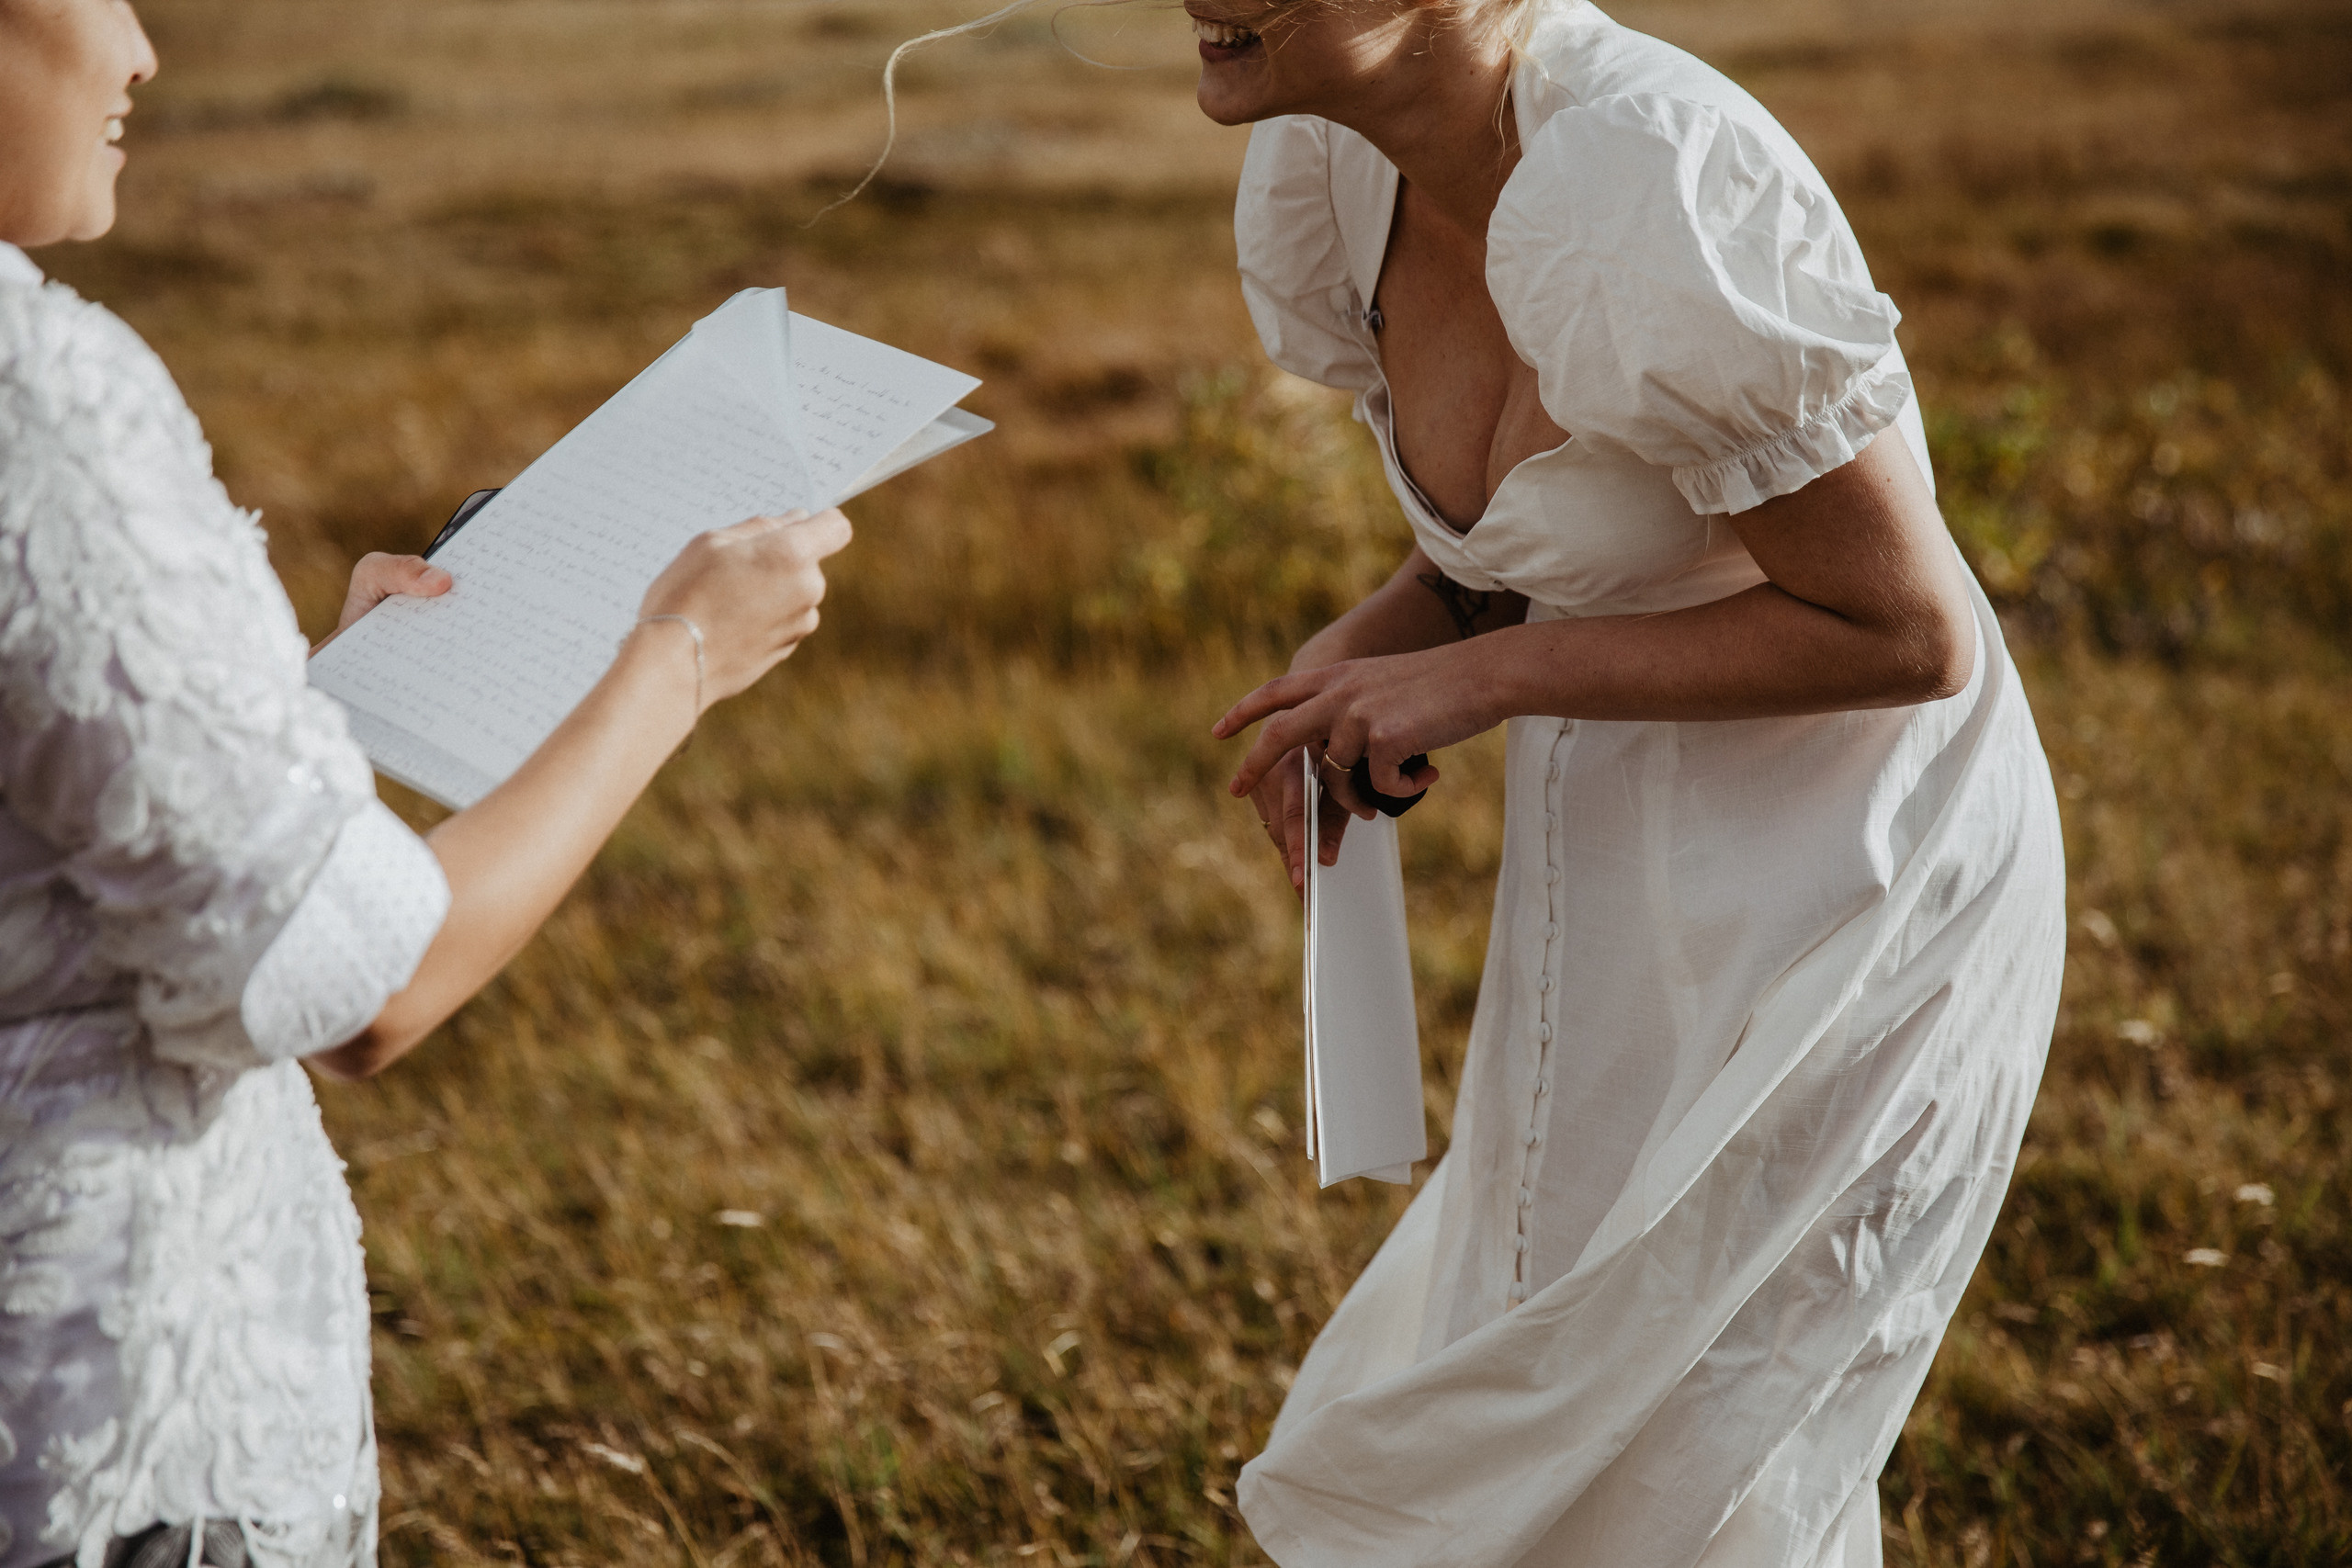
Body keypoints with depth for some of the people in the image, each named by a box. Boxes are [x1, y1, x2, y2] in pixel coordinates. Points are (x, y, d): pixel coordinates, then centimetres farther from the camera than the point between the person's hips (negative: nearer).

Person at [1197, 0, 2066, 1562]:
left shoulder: (1640, 200, -30)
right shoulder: (1328, 167, -4)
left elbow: (1907, 633, -22)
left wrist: (1487, 677, -22)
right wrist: (1362, 654, -10)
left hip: (1841, 893, -8)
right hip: (1631, 873, 8)